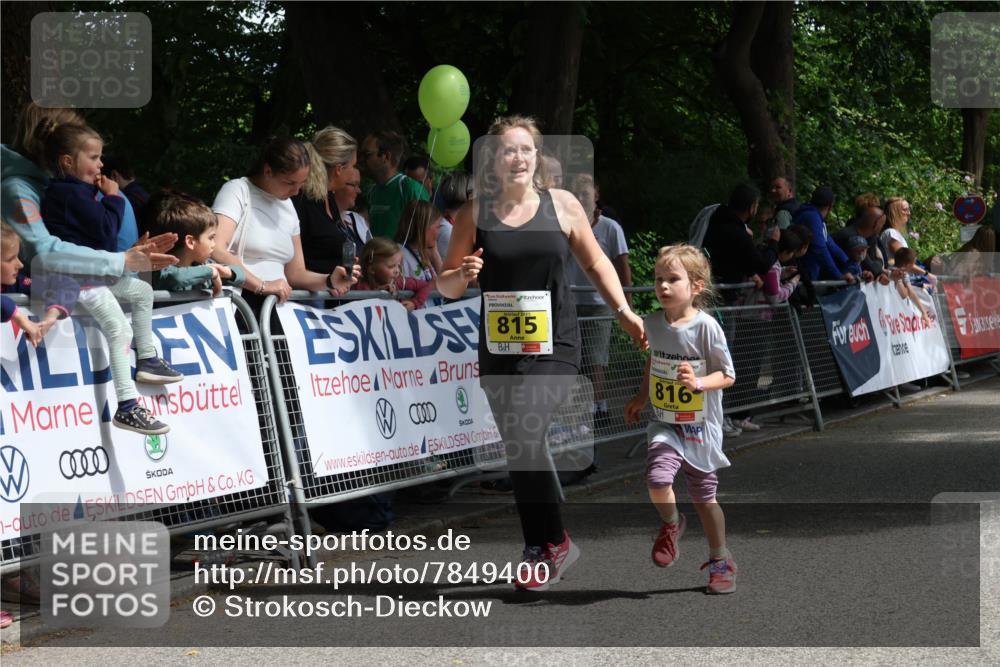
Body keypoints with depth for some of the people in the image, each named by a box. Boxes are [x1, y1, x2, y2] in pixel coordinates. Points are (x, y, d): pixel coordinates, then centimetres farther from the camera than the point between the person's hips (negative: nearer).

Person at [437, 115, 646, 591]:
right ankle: (538, 551, 24)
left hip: (554, 344, -2)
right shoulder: (475, 212, 2)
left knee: (523, 435, -20)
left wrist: (623, 311, 3)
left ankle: (553, 543, -5)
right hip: (499, 348, 3)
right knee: (518, 450, 8)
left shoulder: (561, 204, 1)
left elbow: (594, 262, 12)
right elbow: (445, 285, 5)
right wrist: (462, 275, -17)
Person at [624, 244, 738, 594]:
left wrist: (698, 383, -29)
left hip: (701, 427, -3)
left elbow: (727, 375, -12)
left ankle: (720, 561, 29)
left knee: (704, 497, 8)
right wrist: (641, 398, 21)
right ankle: (671, 524, 11)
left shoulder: (706, 326, -16)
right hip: (665, 424, 3)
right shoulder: (653, 323, -1)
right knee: (657, 479, -22)